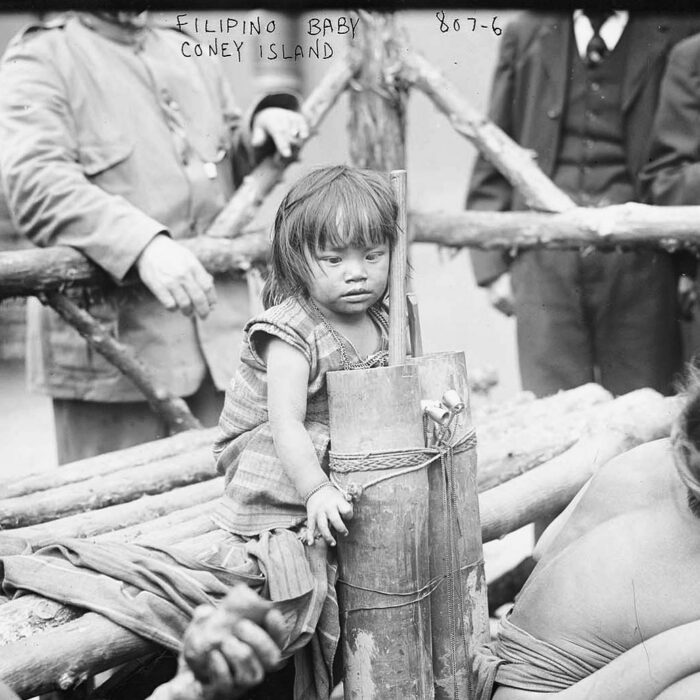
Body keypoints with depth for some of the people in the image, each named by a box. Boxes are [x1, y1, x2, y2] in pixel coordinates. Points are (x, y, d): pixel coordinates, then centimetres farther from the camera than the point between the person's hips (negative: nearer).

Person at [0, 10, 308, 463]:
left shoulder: (193, 59, 20)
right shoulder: (40, 61, -2)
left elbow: (235, 169, 32)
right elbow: (37, 182, -20)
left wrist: (266, 125, 9)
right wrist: (143, 244, -34)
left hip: (221, 339, 6)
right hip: (112, 343, -6)